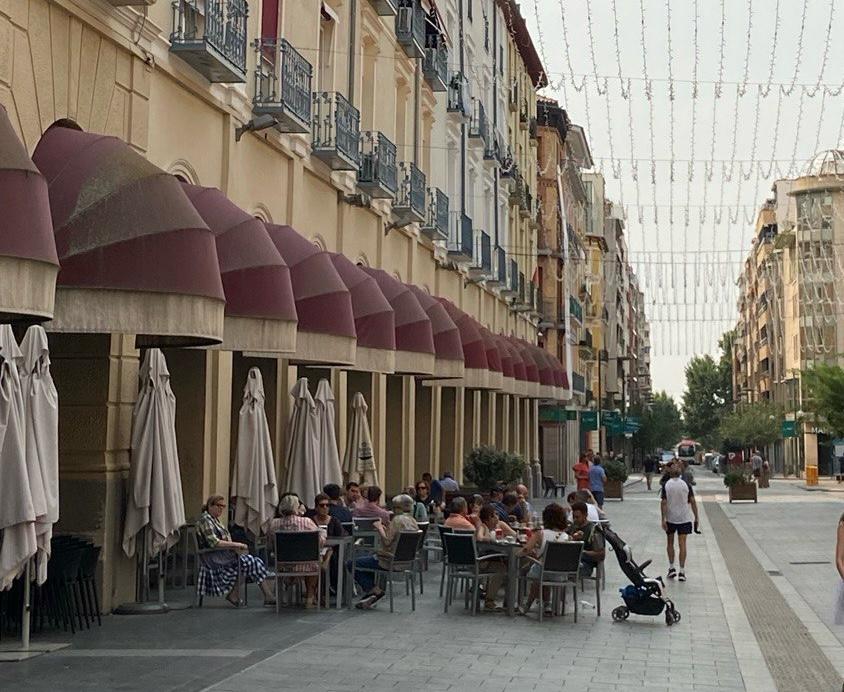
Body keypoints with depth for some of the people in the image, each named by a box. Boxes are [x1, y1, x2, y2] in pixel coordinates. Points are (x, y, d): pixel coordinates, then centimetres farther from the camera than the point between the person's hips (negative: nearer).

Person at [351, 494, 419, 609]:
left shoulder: (397, 520, -18)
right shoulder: (413, 521, 8)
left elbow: (387, 541, -22)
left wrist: (380, 528, -8)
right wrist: (386, 528, 12)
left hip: (390, 561, -10)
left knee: (351, 564, -2)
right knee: (367, 559, 32)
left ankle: (375, 591, -3)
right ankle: (370, 594, 21)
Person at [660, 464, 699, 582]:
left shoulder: (666, 485, -7)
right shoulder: (686, 484, -4)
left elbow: (663, 503, -11)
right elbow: (692, 502, -3)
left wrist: (663, 520, -9)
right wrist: (696, 518, 4)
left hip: (670, 518, 0)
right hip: (684, 518, 0)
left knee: (670, 543, 17)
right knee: (682, 544, 0)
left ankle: (671, 568, 16)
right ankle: (682, 572, -3)